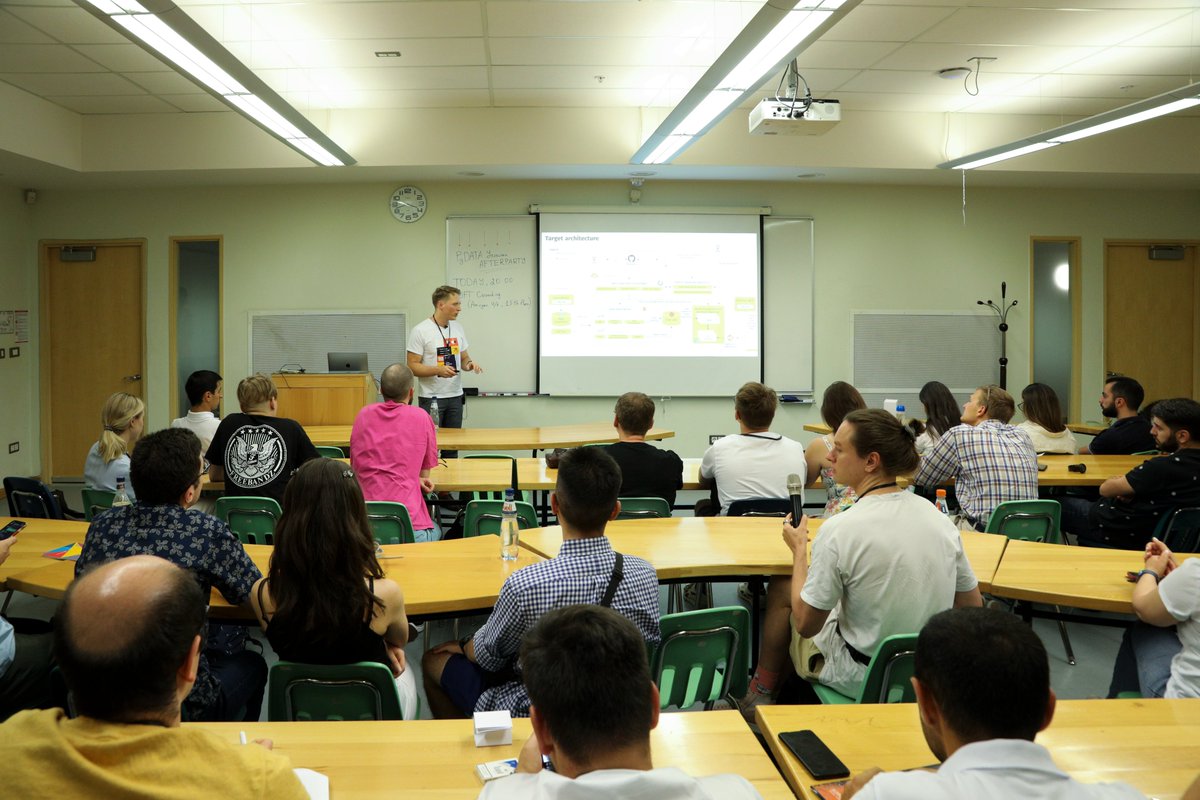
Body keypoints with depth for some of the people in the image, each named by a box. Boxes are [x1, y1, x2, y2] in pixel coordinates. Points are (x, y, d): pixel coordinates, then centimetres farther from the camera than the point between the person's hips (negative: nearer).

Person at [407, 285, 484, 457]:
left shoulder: (458, 328, 10)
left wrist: (469, 363, -5)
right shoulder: (420, 331, -10)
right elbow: (412, 366, -12)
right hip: (431, 398, -6)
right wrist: (438, 370, -26)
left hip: (455, 397, 6)